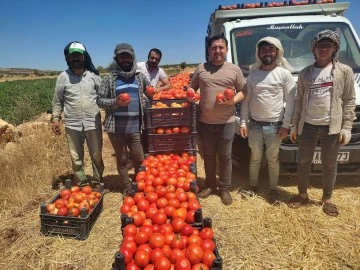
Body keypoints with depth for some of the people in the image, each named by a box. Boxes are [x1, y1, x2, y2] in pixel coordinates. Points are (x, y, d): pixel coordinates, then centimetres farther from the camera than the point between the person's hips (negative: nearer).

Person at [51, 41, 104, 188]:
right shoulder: (63, 77, 2)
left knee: (97, 156, 10)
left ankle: (98, 183, 27)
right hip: (72, 125, 1)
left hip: (93, 123, 0)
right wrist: (55, 118, 0)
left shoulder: (93, 75, 2)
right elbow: (57, 101, 8)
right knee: (76, 158, 10)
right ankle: (81, 184, 26)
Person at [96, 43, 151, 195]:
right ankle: (128, 188, 27)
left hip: (135, 127, 2)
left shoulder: (140, 76, 6)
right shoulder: (110, 78, -1)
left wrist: (144, 103, 1)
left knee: (139, 160, 7)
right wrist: (115, 102, -15)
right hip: (116, 128, -1)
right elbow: (99, 100, 0)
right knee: (122, 160, 11)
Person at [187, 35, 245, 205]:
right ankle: (210, 185, 30)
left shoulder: (234, 69, 3)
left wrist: (233, 100, -14)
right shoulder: (201, 68, 7)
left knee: (225, 157, 8)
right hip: (205, 122, 2)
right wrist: (190, 95, -9)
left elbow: (243, 92, 6)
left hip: (227, 122, -1)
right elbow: (191, 88, 14)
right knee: (209, 156, 14)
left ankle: (225, 189, 23)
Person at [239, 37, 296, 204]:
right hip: (254, 124, 2)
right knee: (255, 157, 15)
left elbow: (290, 101, -5)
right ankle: (253, 185, 32)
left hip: (275, 125, -2)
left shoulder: (284, 74, -3)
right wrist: (243, 122, 0)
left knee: (273, 159, 10)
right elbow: (246, 100, 5)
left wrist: (286, 125, -9)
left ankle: (273, 189, 27)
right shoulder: (253, 74, 5)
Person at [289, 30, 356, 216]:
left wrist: (347, 128, -7)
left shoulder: (344, 71, 0)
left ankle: (327, 199, 28)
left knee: (329, 165, 10)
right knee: (304, 162, 10)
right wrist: (294, 125, 3)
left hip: (332, 127, -1)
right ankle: (302, 195, 29)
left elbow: (349, 101, -1)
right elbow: (299, 101, 6)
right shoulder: (305, 73, 6)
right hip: (308, 126, 2)